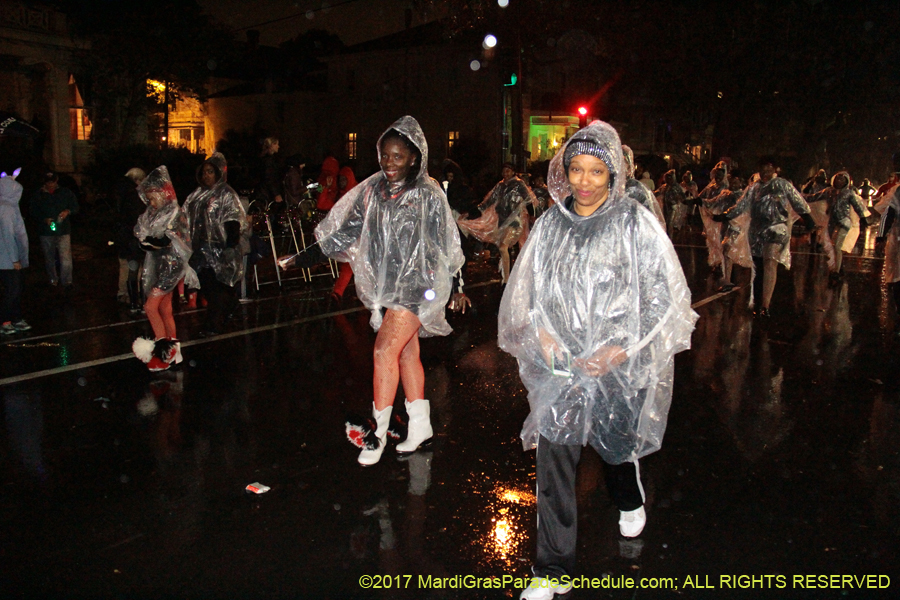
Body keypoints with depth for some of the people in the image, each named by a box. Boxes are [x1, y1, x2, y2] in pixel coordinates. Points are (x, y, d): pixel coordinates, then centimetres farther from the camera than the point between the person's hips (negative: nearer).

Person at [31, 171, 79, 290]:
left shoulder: (66, 192, 5)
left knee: (65, 257, -13)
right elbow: (34, 212, 7)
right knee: (49, 258, 11)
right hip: (46, 231, 2)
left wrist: (68, 211, -13)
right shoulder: (38, 195, 5)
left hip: (63, 230, -2)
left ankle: (67, 281, -13)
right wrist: (45, 220, -11)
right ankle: (53, 280, 24)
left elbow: (75, 207, 9)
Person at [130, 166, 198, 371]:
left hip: (171, 264, -8)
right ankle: (172, 350, 15)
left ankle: (163, 347, -3)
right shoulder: (153, 214, 11)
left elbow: (165, 241, -19)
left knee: (150, 307, -12)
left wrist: (148, 241, -8)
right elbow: (140, 234, 4)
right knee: (165, 310, 9)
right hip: (159, 264, 8)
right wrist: (151, 243, -14)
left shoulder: (174, 213, -11)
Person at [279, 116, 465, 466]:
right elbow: (344, 231, 8)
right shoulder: (373, 190, 4)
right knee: (406, 352, 11)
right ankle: (420, 426, 23)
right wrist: (302, 259, 6)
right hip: (386, 284, 5)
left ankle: (377, 431, -6)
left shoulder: (428, 194, -7)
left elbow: (445, 245, -2)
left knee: (385, 349, -14)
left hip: (418, 283, -5)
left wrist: (455, 287, 0)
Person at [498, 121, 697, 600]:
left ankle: (629, 500, 57)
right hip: (560, 363, 2)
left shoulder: (636, 224, -8)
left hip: (619, 364, -1)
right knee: (553, 457, -3)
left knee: (617, 440, 21)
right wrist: (541, 332, -7)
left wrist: (620, 349, -16)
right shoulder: (550, 225, 1)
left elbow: (663, 297, -7)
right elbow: (527, 289, 10)